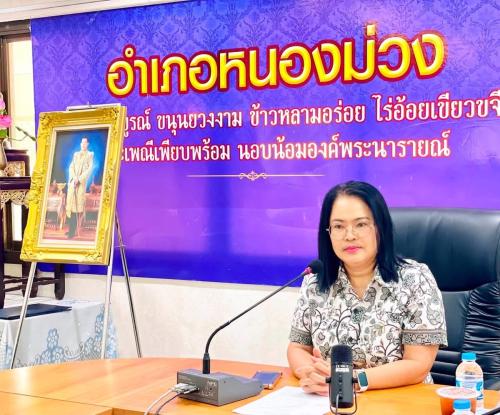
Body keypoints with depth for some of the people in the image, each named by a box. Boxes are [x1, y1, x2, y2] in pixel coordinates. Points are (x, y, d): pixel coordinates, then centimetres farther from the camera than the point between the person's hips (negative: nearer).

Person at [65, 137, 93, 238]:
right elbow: (71, 167, 10)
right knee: (70, 202, -2)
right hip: (72, 181, 4)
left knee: (79, 203, -9)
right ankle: (71, 228, 2)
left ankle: (75, 229, -9)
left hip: (82, 182, -4)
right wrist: (74, 177, -8)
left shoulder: (90, 155, 6)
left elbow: (89, 169, -3)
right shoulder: (76, 154, 19)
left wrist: (79, 179, -12)